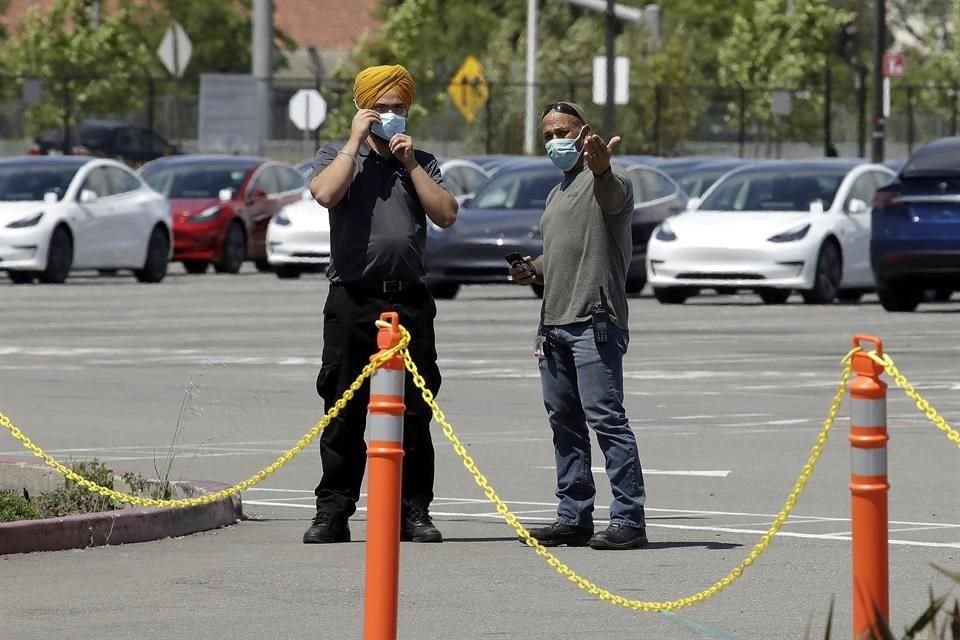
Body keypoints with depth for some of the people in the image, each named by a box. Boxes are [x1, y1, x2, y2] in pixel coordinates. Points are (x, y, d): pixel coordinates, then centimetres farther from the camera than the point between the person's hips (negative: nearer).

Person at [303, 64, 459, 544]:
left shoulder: (421, 163, 16)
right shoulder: (336, 156, 9)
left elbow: (446, 215, 1)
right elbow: (325, 193, -13)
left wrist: (409, 162, -1)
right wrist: (357, 141, -7)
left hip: (409, 301, 2)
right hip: (351, 300, -2)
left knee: (413, 414, 2)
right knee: (343, 413, -1)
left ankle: (414, 512, 6)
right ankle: (333, 513, 2)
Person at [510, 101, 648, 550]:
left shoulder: (605, 182, -5)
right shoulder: (557, 193, 25)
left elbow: (613, 194, -31)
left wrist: (600, 167, -54)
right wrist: (533, 270, 13)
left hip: (594, 322, -9)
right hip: (554, 323, 9)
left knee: (605, 418, -13)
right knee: (564, 423, 10)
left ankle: (629, 519, -14)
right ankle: (574, 518, 16)